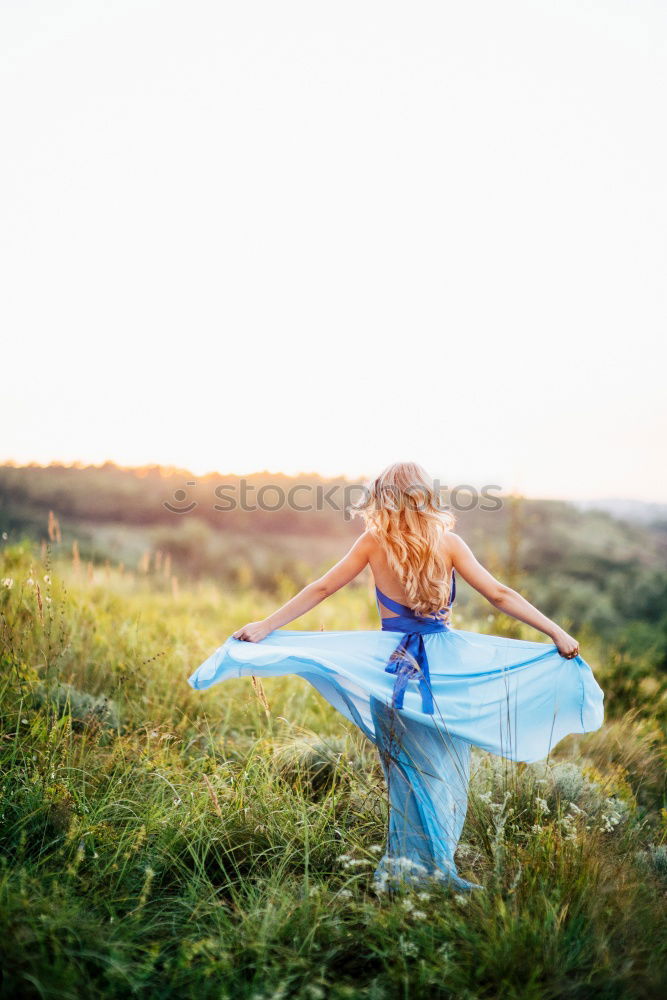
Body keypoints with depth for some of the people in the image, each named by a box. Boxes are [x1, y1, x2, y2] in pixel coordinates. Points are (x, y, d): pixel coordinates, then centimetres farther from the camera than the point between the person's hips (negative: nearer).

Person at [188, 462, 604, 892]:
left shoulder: (373, 543, -4)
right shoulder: (448, 543, -5)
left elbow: (321, 589, -1)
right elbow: (501, 595, -6)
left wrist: (266, 625, 6)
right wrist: (556, 632, 1)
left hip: (392, 666, 1)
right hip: (447, 663, 0)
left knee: (407, 768, 14)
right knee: (445, 768, 13)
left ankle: (404, 865, 22)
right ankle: (435, 866, 19)